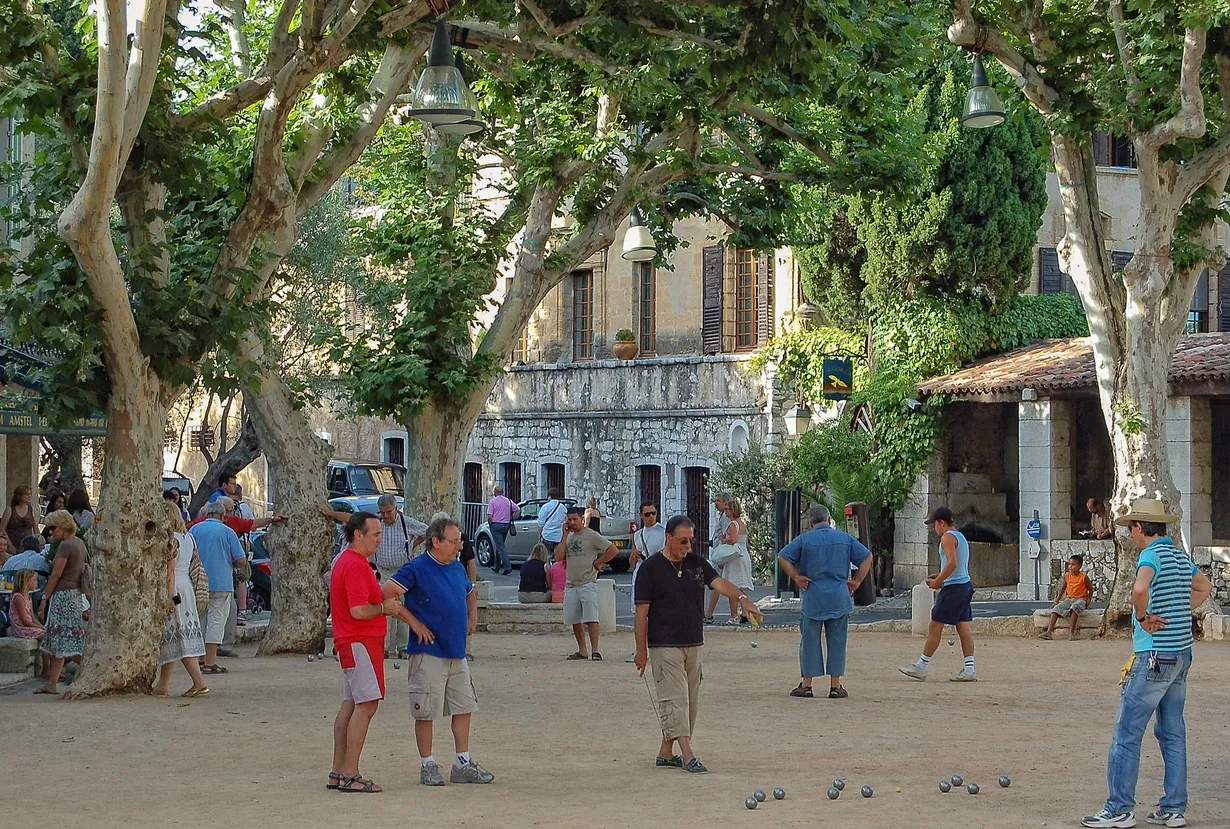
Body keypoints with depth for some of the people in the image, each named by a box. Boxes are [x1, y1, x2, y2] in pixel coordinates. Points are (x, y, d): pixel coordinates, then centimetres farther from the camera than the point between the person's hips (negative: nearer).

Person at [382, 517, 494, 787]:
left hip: (457, 652, 7)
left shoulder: (457, 568, 11)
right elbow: (385, 596, -16)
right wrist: (413, 622, -14)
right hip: (429, 652, -7)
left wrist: (472, 616, 14)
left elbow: (470, 593, 32)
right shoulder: (417, 569, -11)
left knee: (464, 707, 8)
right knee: (426, 712, 0)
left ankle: (464, 765, 15)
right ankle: (427, 766, 9)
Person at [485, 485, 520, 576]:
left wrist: (490, 524, 5)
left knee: (500, 547, -8)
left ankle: (507, 567, -21)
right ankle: (497, 566, 27)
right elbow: (518, 510, 5)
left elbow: (489, 516, -12)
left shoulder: (493, 501, -7)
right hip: (506, 525, 5)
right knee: (500, 545, 19)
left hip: (496, 525, -5)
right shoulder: (508, 501, 7)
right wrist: (511, 518, 13)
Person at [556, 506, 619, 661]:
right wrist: (565, 536, 1)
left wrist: (597, 563, -5)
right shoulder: (569, 537, 14)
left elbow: (613, 550, -5)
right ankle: (582, 651, 15)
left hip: (588, 583, -6)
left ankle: (595, 651, -15)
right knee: (575, 620, 8)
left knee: (591, 619, -13)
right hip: (571, 584, 6)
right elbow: (558, 557, 1)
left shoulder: (591, 536, -3)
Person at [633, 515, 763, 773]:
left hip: (693, 645, 6)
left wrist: (741, 597, -29)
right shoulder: (651, 568, -5)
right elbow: (642, 612, -5)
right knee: (675, 699, -11)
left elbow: (719, 582, -7)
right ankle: (688, 756, -16)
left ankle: (666, 753, 18)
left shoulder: (697, 563, 9)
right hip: (664, 646, -6)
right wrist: (641, 650, -7)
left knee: (690, 701, 9)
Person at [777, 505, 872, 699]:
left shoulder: (805, 539, 0)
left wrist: (796, 577, -1)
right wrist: (856, 581, 8)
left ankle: (806, 685, 7)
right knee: (837, 641, 6)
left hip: (813, 597, -1)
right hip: (839, 599, 2)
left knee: (810, 641, 6)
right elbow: (867, 557, 6)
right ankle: (835, 686, 5)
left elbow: (782, 557, -6)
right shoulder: (845, 538, 7)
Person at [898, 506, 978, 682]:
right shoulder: (960, 537, 19)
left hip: (953, 588, -10)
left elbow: (952, 563, -22)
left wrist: (937, 581, -15)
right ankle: (969, 670, 1)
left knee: (935, 627, -3)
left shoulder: (948, 537, -10)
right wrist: (940, 576, 17)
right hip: (965, 585, 10)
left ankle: (921, 667, 1)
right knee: (963, 628, 6)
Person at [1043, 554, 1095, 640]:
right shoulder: (1066, 576, 4)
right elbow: (1063, 588, 18)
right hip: (1068, 599, 5)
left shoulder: (1084, 577, -8)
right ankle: (1049, 631, -30)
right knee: (1057, 608, -21)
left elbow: (1090, 589, 2)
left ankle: (1072, 632, -37)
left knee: (1074, 607, -39)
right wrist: (1057, 601, 14)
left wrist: (1088, 602, -7)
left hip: (1080, 599, -5)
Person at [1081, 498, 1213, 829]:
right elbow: (1204, 587, 31)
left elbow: (1140, 589, -34)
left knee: (1127, 734, -4)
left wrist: (1143, 617, -17)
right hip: (1182, 654, 9)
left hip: (1154, 656, -9)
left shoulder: (1152, 555, -14)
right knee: (1173, 734, 12)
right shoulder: (1181, 557, 12)